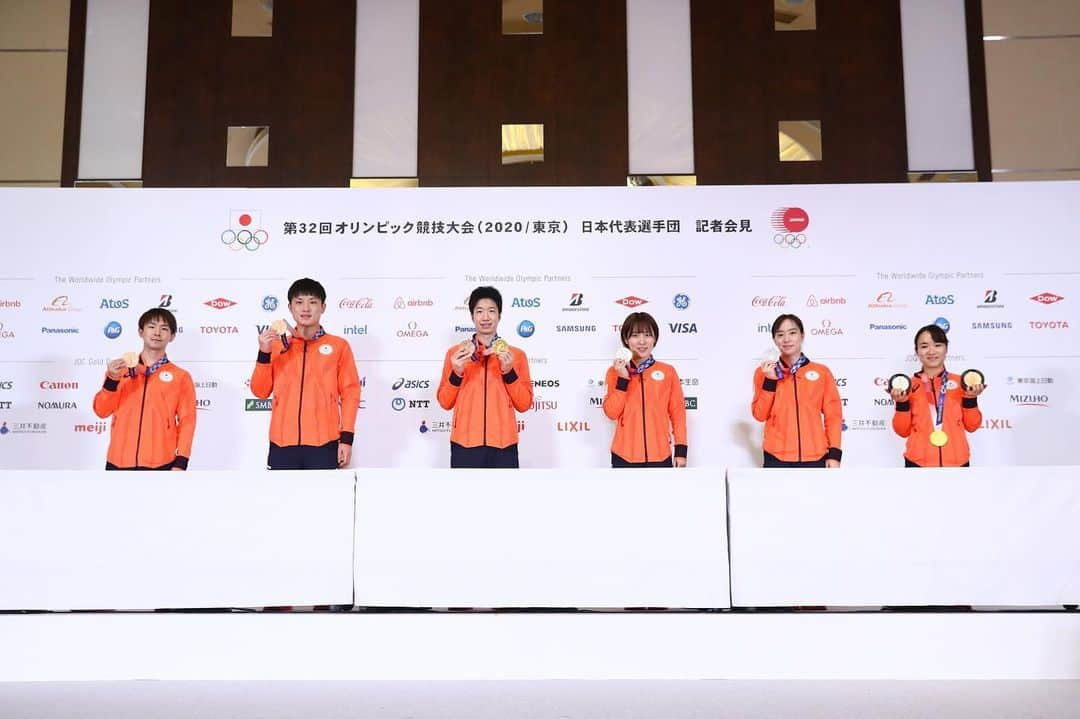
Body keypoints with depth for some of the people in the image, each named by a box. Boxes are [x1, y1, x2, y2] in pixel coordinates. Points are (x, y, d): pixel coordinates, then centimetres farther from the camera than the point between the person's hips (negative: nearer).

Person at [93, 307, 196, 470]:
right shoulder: (121, 370, 14)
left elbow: (187, 421, 2)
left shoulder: (180, 377, 6)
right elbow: (101, 411, 6)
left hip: (159, 464, -2)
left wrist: (181, 462, -6)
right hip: (119, 462, 3)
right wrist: (112, 379, -10)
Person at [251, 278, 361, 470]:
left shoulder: (338, 346, 7)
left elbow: (350, 392, 4)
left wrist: (347, 438, -4)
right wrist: (264, 353, -4)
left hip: (323, 444, -2)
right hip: (283, 443, 2)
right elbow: (260, 391, 9)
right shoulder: (276, 346, 12)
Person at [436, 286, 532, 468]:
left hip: (503, 445, 0)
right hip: (465, 444, 0)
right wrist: (457, 373, -9)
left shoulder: (516, 355, 7)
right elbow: (445, 402, 7)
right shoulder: (455, 353, 7)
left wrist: (508, 371, -10)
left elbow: (524, 404, 4)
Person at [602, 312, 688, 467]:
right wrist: (622, 379, -11)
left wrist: (681, 449, 0)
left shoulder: (668, 371, 4)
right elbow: (611, 413, -3)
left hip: (660, 456, 0)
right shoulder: (615, 371, 4)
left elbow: (678, 412, 6)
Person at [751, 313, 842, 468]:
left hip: (815, 457, 0)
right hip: (777, 457, 0)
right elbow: (760, 414, 3)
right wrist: (770, 381, -8)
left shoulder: (821, 372, 7)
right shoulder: (764, 372, 8)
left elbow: (833, 414, 7)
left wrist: (834, 453, -1)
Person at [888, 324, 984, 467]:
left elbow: (972, 426, 7)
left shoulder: (960, 382, 6)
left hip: (956, 461, 1)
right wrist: (901, 403, -9)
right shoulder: (908, 386, 4)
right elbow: (903, 430, 4)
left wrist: (971, 399, -6)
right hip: (919, 462, -1)